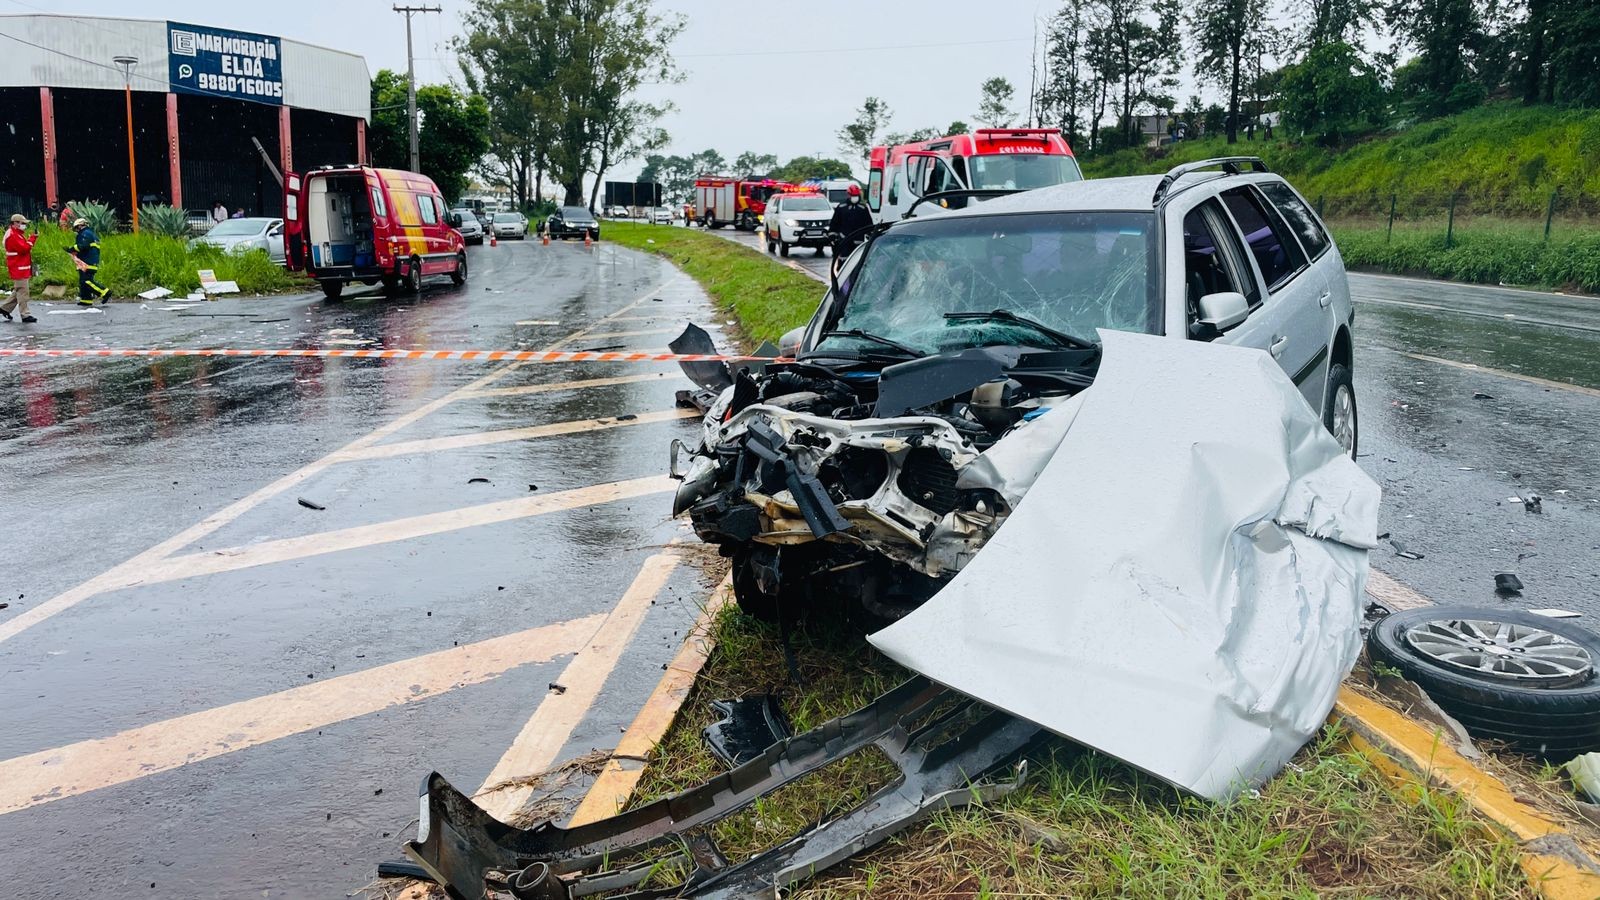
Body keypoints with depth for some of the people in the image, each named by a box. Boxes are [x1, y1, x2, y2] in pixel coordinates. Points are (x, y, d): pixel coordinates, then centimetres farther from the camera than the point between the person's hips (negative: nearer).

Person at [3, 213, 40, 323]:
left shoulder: (18, 234, 19)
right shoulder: (12, 235, -15)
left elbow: (25, 246, 19)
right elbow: (23, 249, -22)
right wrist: (32, 238, -15)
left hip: (23, 267, 11)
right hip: (18, 268, -11)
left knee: (18, 291, 18)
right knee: (22, 292, -8)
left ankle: (5, 308, 25)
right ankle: (25, 315, -6)